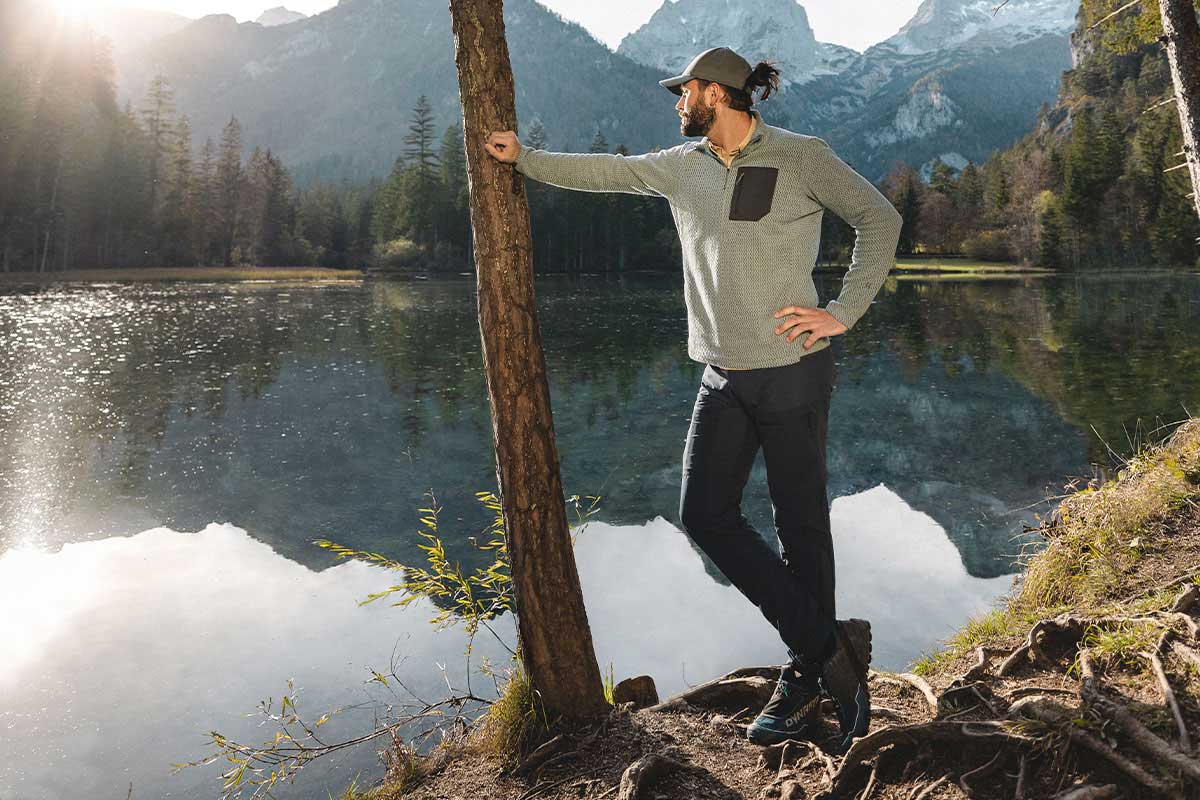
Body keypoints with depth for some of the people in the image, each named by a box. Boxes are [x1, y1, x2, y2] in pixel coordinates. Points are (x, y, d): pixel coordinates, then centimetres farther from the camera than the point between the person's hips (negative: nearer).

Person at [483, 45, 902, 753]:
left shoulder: (802, 157, -4)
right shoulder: (681, 167, 12)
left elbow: (880, 219, -2)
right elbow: (604, 172, 21)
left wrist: (843, 313, -9)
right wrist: (524, 157, 22)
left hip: (792, 373, -5)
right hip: (722, 378, 6)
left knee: (801, 524, 2)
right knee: (706, 515, -1)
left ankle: (806, 677, 17)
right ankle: (830, 647, 9)